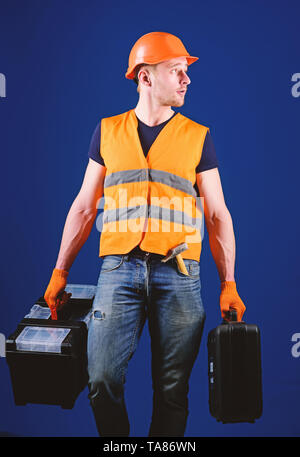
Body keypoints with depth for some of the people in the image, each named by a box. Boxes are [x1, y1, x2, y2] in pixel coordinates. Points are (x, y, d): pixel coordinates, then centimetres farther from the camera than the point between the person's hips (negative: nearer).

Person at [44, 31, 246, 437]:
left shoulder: (197, 137, 9)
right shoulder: (108, 132, 11)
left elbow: (218, 214, 8)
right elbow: (84, 207, 13)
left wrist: (229, 284, 0)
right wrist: (60, 273, 9)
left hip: (178, 272, 0)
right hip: (119, 267, 1)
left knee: (172, 388, 5)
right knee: (102, 380, -2)